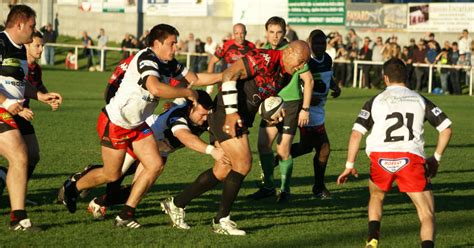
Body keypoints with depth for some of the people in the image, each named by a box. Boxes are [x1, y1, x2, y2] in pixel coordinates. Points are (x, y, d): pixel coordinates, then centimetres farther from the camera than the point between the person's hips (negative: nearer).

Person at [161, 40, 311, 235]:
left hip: (240, 121, 10)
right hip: (227, 116, -10)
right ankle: (221, 220, -3)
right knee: (243, 164, -12)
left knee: (222, 171, 12)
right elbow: (229, 75, -22)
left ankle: (176, 204, 23)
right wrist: (231, 111, -25)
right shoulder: (264, 59, -18)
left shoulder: (285, 76, 11)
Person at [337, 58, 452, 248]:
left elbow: (356, 133, 5)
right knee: (427, 214, 3)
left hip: (381, 157, 1)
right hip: (411, 158, -1)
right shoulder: (420, 100, 18)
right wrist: (436, 159, 21)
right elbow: (446, 129, 12)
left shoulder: (375, 101, 15)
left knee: (376, 197, 31)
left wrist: (349, 165, 10)